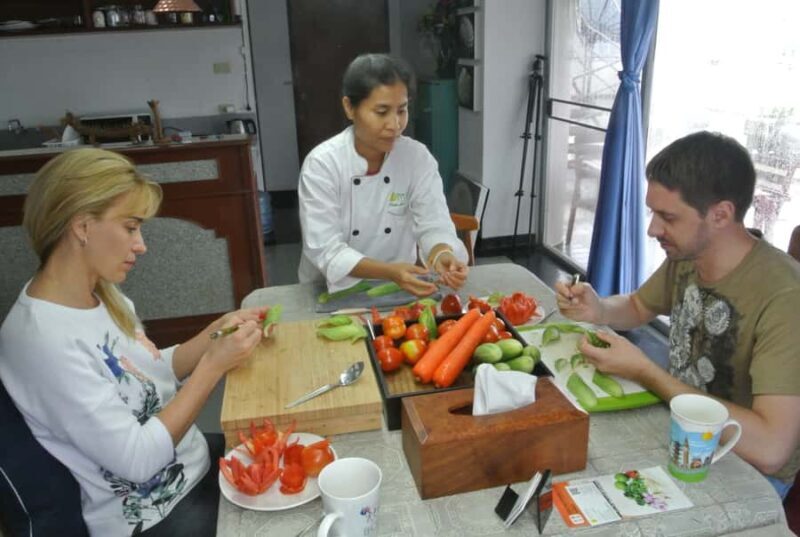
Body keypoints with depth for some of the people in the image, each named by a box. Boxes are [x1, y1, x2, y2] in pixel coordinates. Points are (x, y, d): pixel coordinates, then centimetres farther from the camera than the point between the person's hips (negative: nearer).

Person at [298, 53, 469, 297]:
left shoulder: (419, 158, -6)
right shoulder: (322, 164, -16)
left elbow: (435, 226, -10)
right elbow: (325, 250, -22)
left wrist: (442, 256, -34)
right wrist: (389, 271, -36)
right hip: (333, 291, -1)